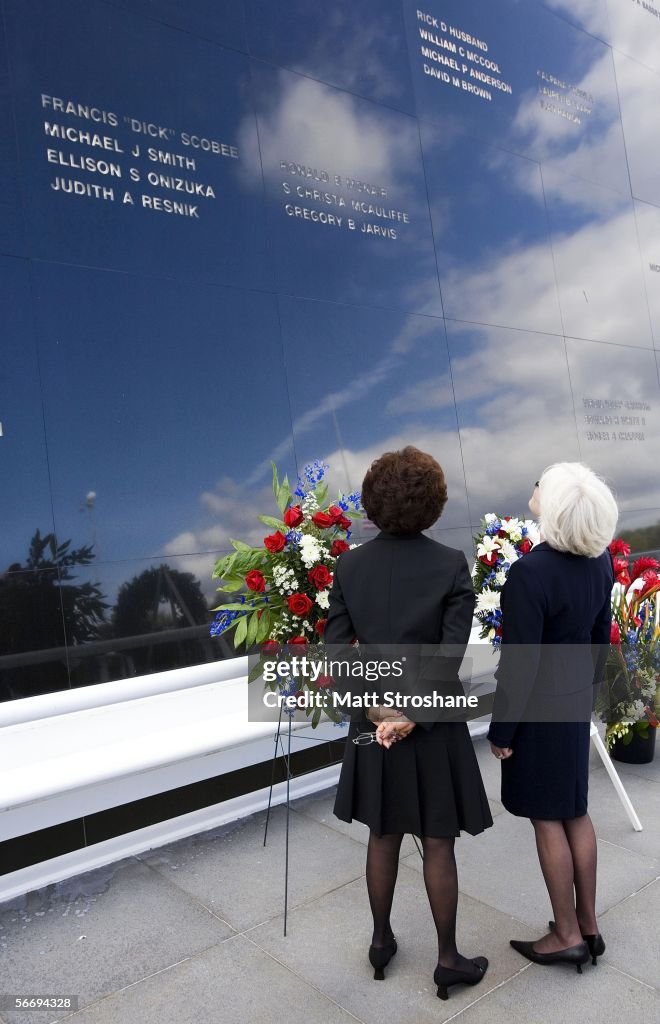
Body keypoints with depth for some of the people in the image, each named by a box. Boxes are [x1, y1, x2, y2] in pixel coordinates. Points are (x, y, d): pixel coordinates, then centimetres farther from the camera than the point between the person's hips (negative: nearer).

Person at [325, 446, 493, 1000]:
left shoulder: (350, 564, -8)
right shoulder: (451, 565, -15)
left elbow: (335, 650, -9)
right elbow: (452, 657, -20)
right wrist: (413, 715, -16)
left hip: (373, 720, 3)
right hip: (433, 724, -3)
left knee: (384, 836, 21)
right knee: (438, 844, 14)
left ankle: (382, 941, 40)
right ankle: (448, 960, 32)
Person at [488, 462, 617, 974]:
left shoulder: (531, 572, -27)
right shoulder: (600, 560, -4)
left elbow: (520, 661, -22)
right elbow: (601, 636, 7)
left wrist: (501, 730, -10)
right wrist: (585, 688, 20)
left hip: (538, 707, -7)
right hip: (576, 701, 7)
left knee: (548, 820, 10)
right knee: (575, 812, 20)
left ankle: (568, 935, 27)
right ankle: (588, 924, 36)